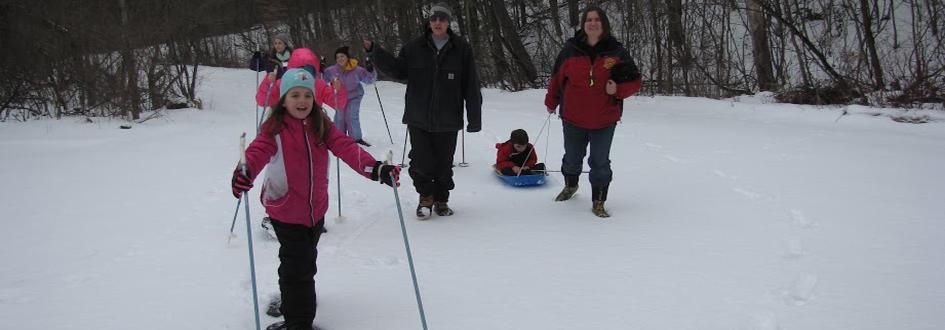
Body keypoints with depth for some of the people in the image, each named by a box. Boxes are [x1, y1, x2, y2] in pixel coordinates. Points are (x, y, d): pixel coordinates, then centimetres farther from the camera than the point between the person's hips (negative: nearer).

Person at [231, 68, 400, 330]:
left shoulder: (322, 126, -2)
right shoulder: (275, 129, -14)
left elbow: (345, 147, -13)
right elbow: (258, 150, -30)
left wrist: (374, 168, -29)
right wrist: (245, 172, -52)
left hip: (316, 208, 5)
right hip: (286, 210, -5)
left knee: (306, 259, 25)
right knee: (297, 265, -4)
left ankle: (292, 299, 51)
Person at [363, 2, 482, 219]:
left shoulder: (462, 50, -1)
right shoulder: (414, 48, 3)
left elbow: (471, 87, -1)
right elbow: (398, 71, 8)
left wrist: (474, 118, -2)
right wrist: (373, 51, -3)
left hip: (447, 121, -1)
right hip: (418, 120, 1)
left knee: (444, 164, 9)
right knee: (420, 162, 0)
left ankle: (441, 200, 27)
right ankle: (426, 197, 23)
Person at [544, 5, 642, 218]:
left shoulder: (616, 52, -8)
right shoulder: (571, 49, -5)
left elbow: (634, 81, -1)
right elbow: (557, 77, 8)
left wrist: (618, 89, -20)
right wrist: (551, 102, 17)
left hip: (604, 120, -2)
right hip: (573, 118, 2)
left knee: (600, 163, 3)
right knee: (572, 158, 20)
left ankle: (598, 202, 18)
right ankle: (570, 185, 50)